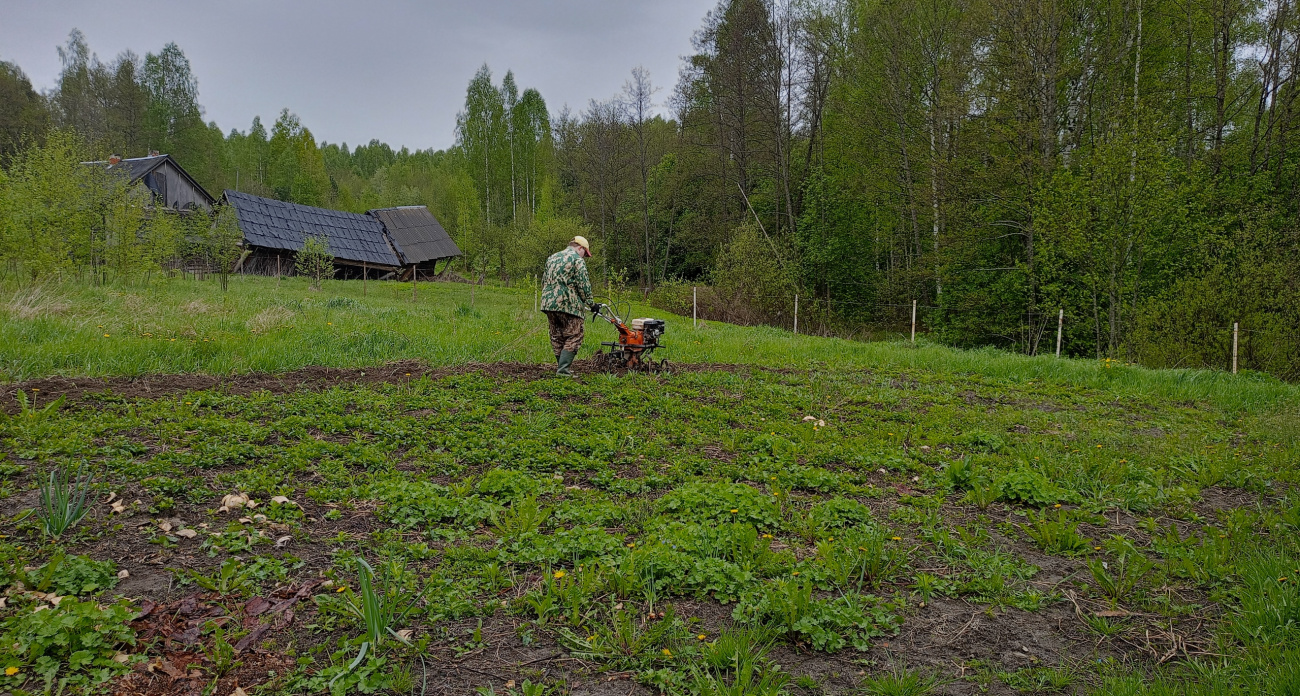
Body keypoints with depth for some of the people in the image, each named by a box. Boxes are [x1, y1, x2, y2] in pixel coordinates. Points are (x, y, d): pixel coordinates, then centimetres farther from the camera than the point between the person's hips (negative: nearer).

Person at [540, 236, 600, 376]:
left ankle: (561, 367, 18)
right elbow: (584, 286, -8)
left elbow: (544, 281, 23)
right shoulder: (577, 260, -4)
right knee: (573, 337, -3)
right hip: (568, 305, -7)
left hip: (548, 303, 7)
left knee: (557, 338, 13)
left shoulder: (552, 258, 19)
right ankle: (563, 368, -12)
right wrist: (591, 304, 2)